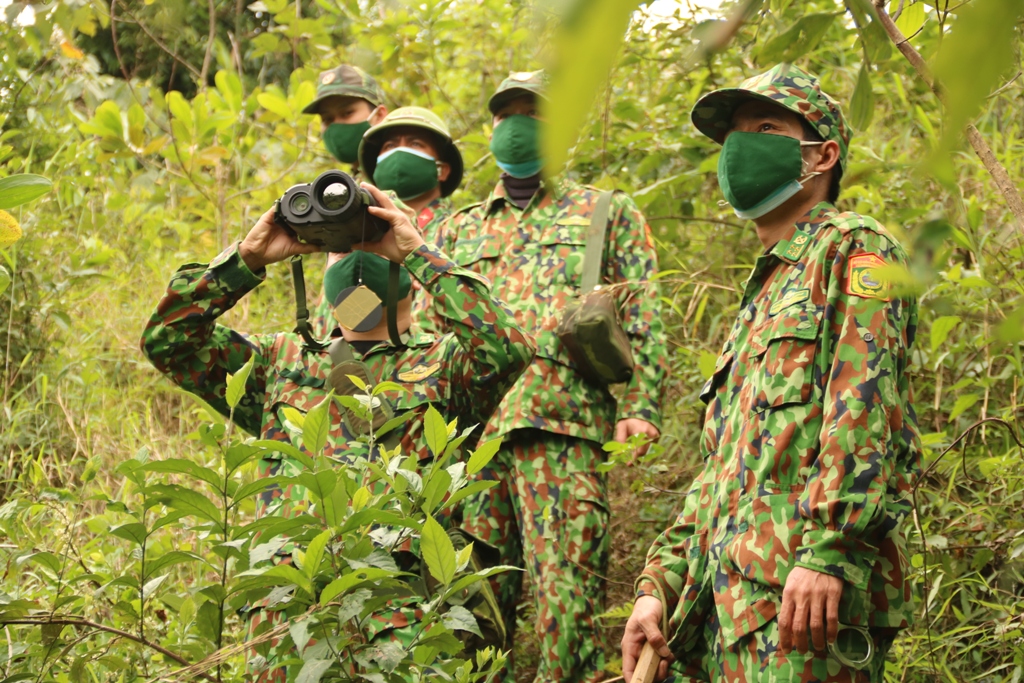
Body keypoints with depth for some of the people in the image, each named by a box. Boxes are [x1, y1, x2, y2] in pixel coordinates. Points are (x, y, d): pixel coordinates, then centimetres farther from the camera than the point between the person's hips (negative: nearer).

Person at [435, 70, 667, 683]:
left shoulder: (608, 212, 17)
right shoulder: (460, 230, 27)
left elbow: (643, 316, 7)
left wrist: (640, 406, -7)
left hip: (561, 424, -4)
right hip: (468, 430, 4)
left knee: (566, 595, -12)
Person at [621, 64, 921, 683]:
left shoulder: (853, 249, 3)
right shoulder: (763, 296, 29)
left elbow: (866, 407, -13)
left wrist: (827, 550, -24)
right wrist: (659, 585, 16)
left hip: (807, 590, -9)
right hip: (725, 598, 9)